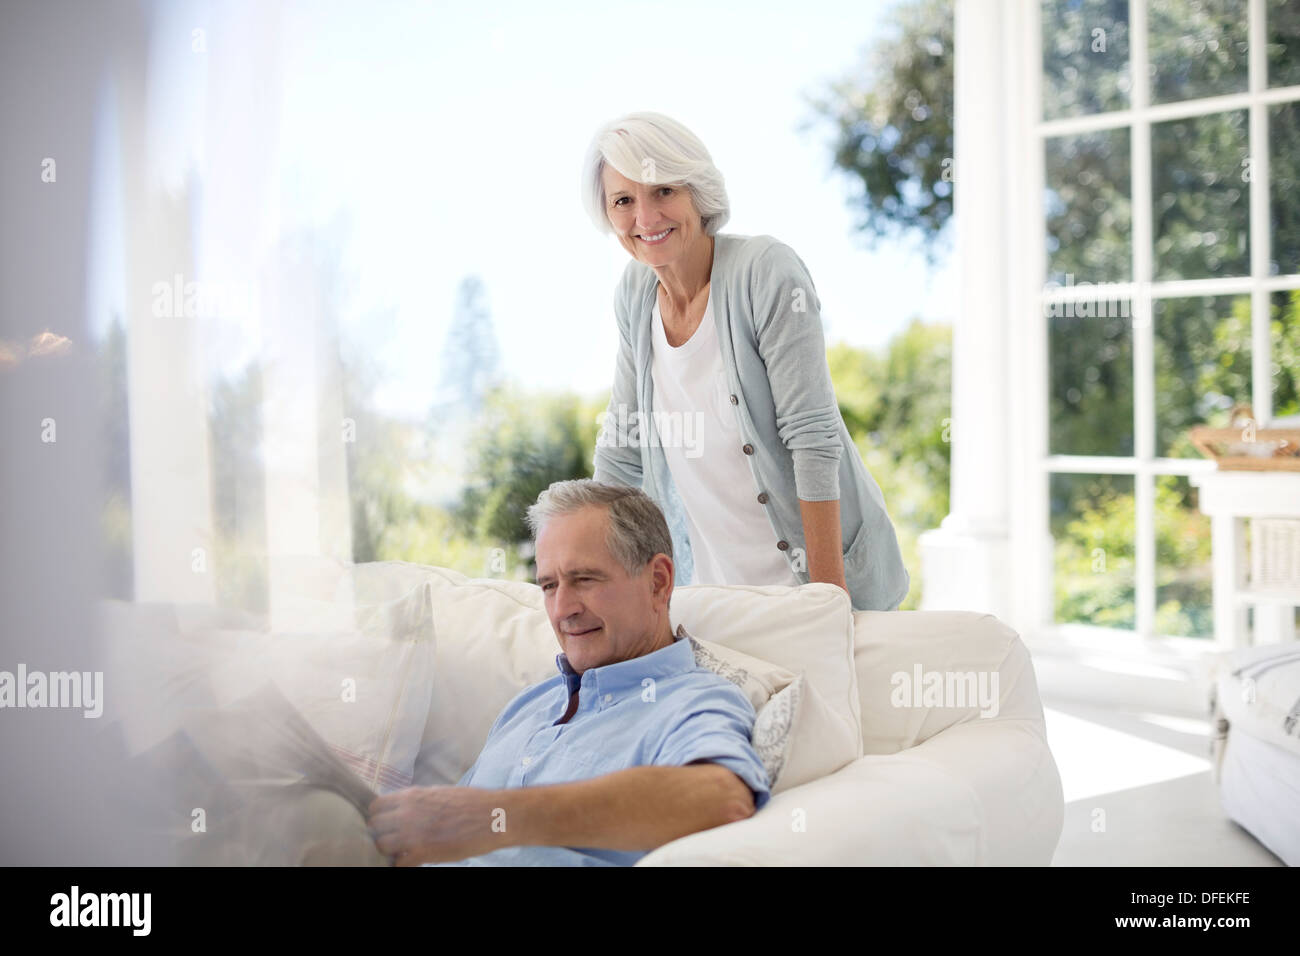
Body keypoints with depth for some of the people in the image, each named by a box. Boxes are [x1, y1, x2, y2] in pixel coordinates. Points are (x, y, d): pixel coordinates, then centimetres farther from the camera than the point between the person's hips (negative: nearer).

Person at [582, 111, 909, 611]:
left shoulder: (766, 270, -16)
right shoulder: (635, 291, 0)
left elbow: (813, 439, -19)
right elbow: (622, 448, 8)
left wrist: (828, 600, -21)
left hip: (811, 572, -4)